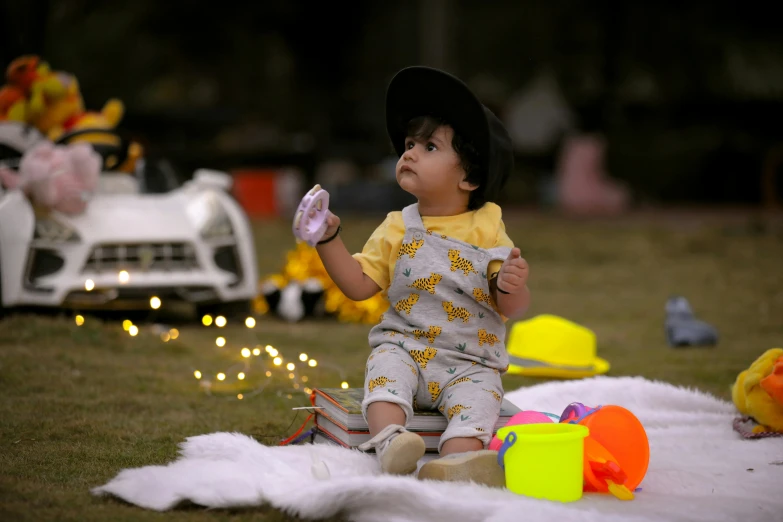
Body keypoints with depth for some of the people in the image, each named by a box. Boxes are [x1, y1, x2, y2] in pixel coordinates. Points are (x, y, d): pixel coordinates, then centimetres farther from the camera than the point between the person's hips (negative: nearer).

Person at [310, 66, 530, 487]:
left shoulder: (487, 231, 3)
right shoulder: (398, 228, 10)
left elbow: (514, 307, -1)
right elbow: (360, 284, 7)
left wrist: (512, 286, -25)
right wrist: (329, 240, -3)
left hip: (468, 363, -2)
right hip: (403, 346, 2)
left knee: (478, 399, -30)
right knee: (386, 367, -30)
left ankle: (457, 461, -53)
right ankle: (388, 440, -51)